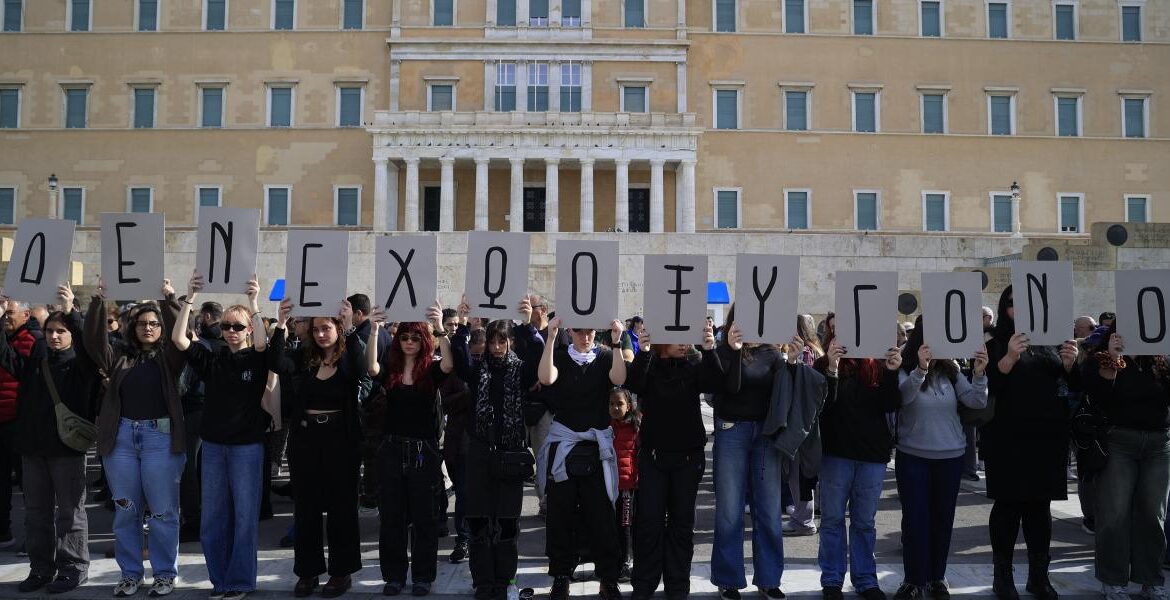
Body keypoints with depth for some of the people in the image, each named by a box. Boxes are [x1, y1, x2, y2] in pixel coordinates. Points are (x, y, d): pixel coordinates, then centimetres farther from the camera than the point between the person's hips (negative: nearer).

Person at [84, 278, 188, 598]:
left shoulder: (169, 357, 5)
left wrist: (170, 299, -17)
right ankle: (130, 573, 21)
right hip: (122, 436, 3)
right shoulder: (120, 357, 11)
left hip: (160, 436, -3)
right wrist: (97, 302, -9)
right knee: (125, 510, 9)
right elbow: (94, 341, -1)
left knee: (162, 510, 2)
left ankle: (165, 574, 13)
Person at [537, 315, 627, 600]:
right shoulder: (559, 356, 4)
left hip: (596, 447, 0)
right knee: (561, 515, 5)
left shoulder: (605, 357, 6)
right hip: (562, 446, 0)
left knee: (602, 515, 0)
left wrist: (617, 342, -22)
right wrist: (550, 338, -21)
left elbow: (619, 379, -14)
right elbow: (546, 378, -16)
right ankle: (561, 576, 17)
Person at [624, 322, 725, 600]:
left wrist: (709, 350, -29)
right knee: (649, 520, 0)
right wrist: (643, 352, -35)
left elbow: (715, 384, -15)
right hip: (653, 454, -1)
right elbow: (633, 384, -20)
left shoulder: (694, 365, 2)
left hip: (689, 455, 1)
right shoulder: (649, 365, -1)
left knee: (682, 521, 7)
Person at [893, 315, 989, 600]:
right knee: (915, 519, 0)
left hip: (950, 456, 3)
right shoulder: (905, 370, -8)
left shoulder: (951, 370, 0)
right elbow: (903, 396, -28)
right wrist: (920, 369, -44)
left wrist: (979, 374, -26)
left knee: (942, 518, 12)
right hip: (913, 457, -3)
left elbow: (976, 402, -8)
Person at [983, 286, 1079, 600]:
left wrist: (1070, 363, -12)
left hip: (1048, 438, 4)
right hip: (1008, 441, -4)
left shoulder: (1051, 340, 12)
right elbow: (987, 388, -13)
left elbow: (1073, 385, 10)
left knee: (1040, 506, 10)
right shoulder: (995, 344, -1)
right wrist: (1009, 357, -28)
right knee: (1008, 505, 2)